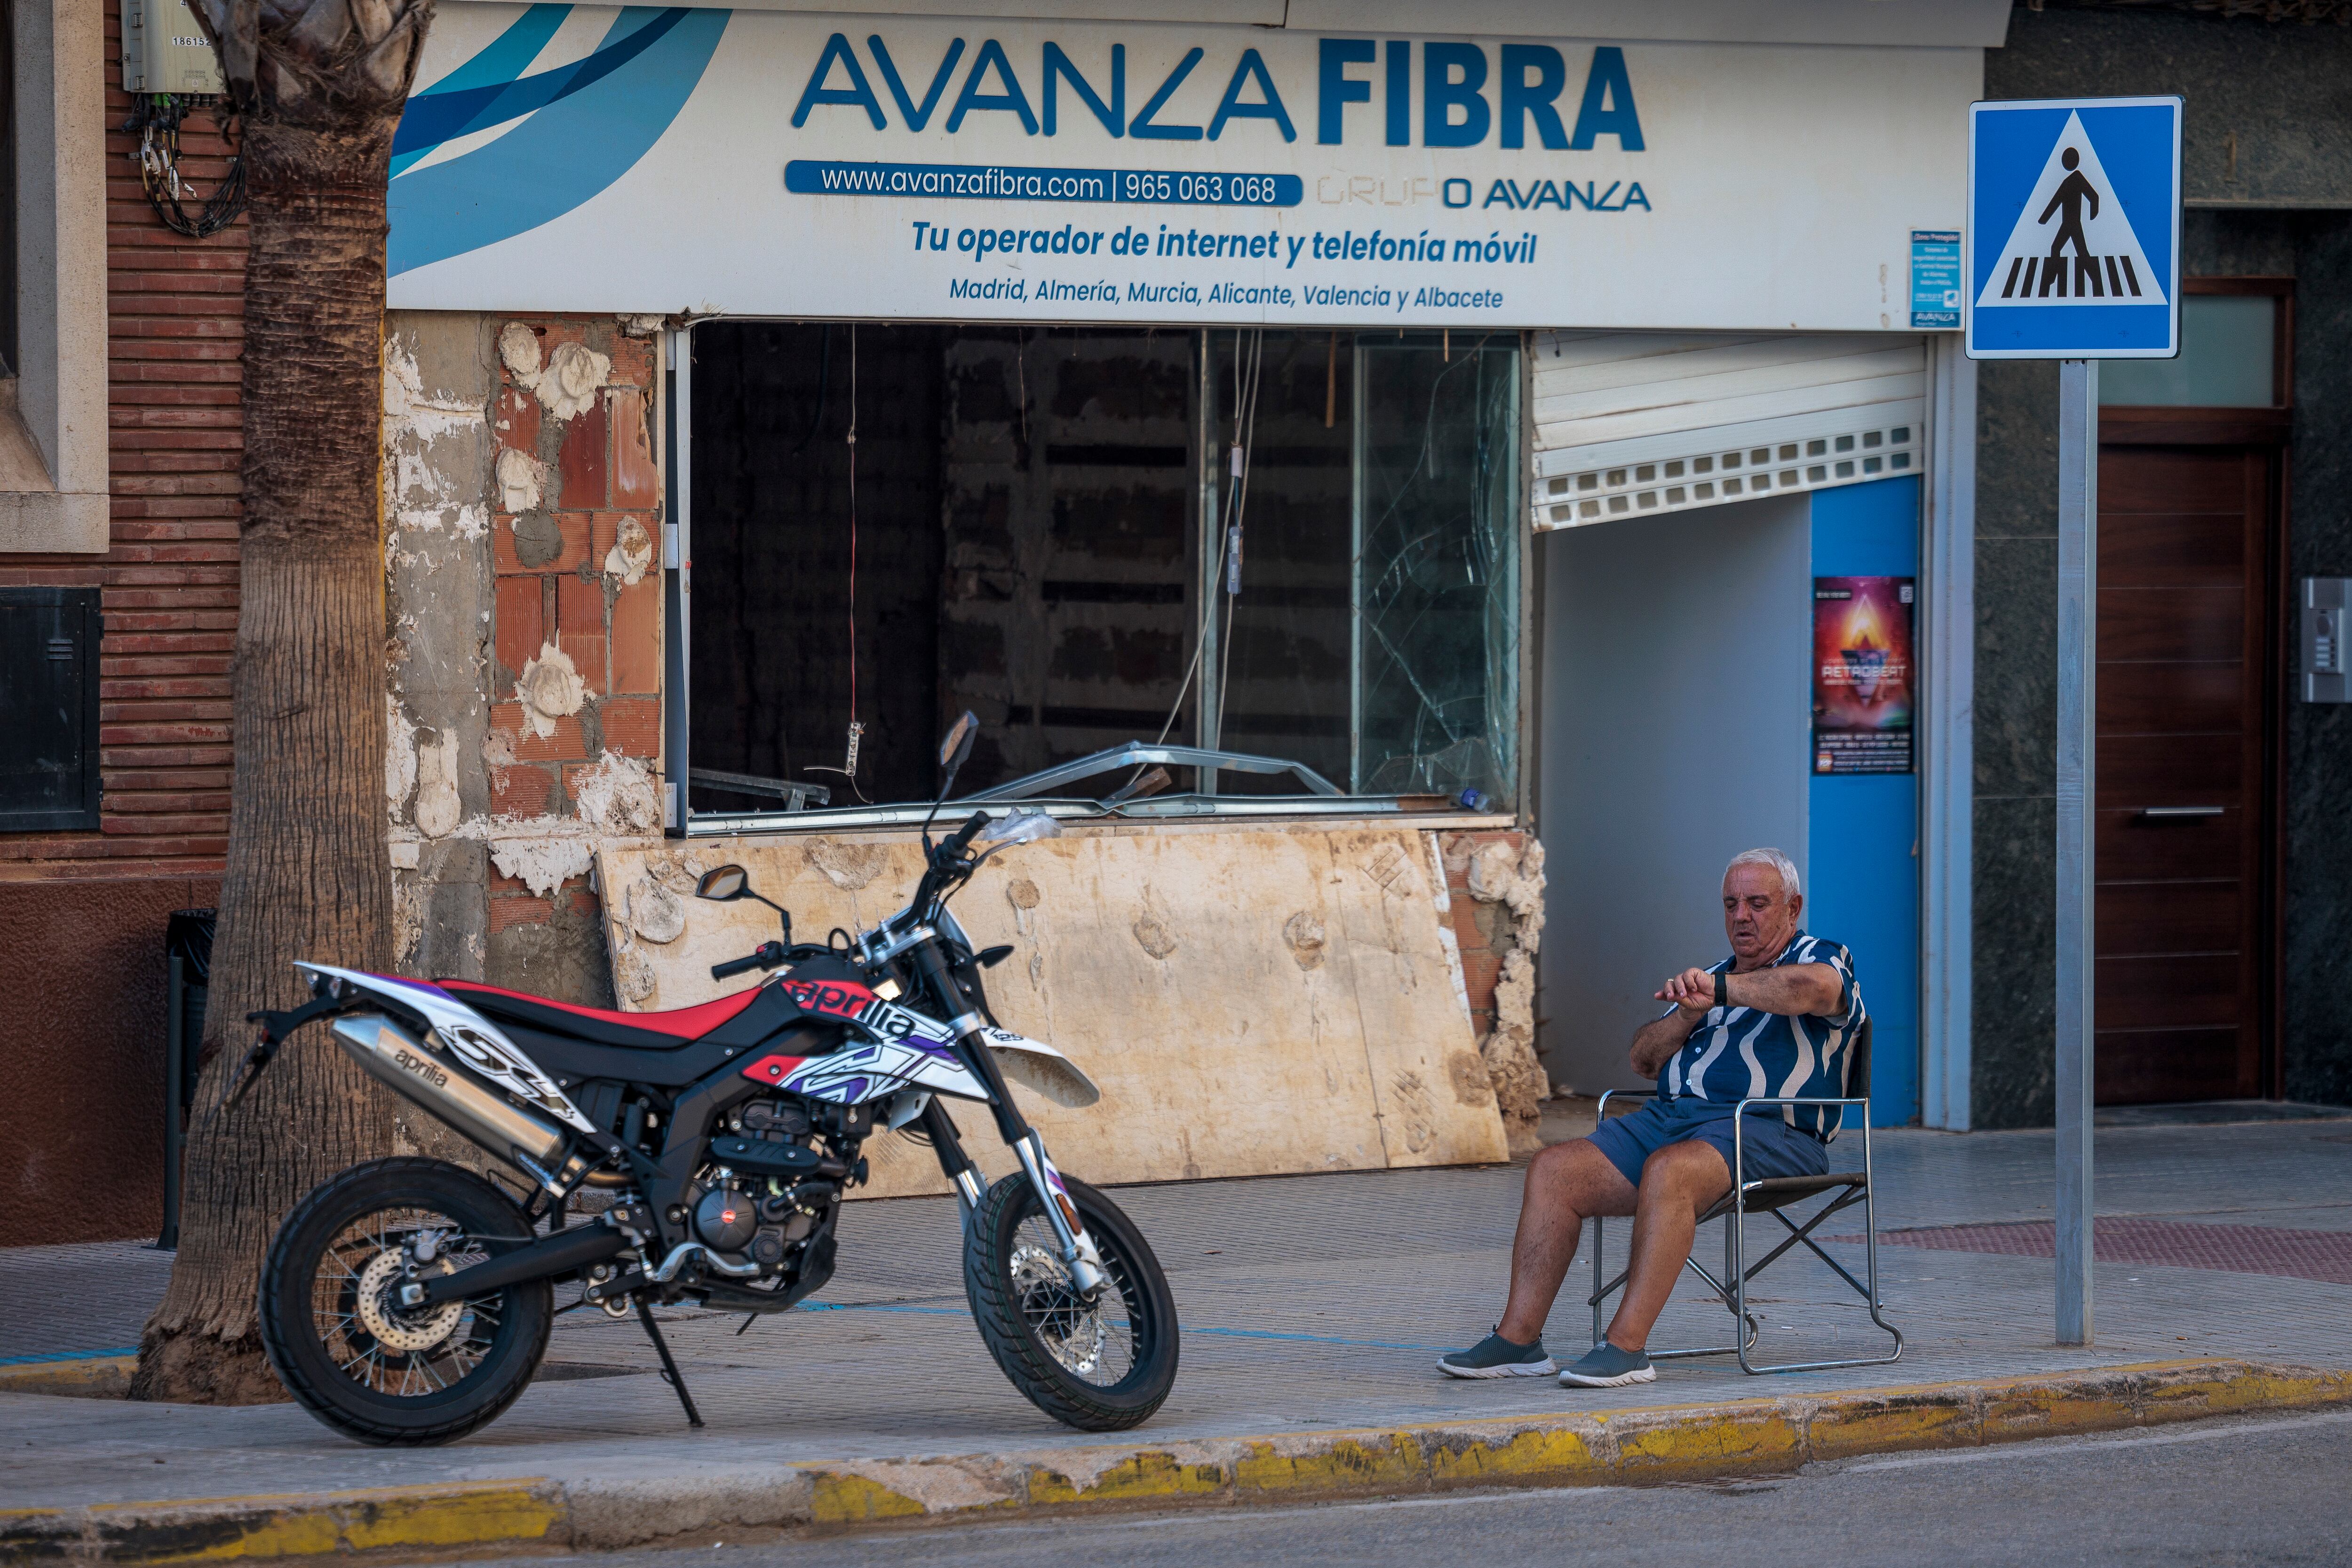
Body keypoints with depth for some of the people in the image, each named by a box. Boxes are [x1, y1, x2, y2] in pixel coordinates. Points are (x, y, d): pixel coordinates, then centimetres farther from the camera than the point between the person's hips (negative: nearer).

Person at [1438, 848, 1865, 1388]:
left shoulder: (1820, 957, 5)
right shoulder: (1711, 978, 28)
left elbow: (1817, 988, -23)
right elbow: (1644, 1059, 19)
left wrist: (1719, 989, -18)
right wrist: (1689, 1011, 1)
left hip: (1768, 1132, -8)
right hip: (1669, 1118, 8)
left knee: (1669, 1169, -38)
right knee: (1553, 1170, -11)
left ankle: (1627, 1345, -38)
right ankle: (1519, 1339, -13)